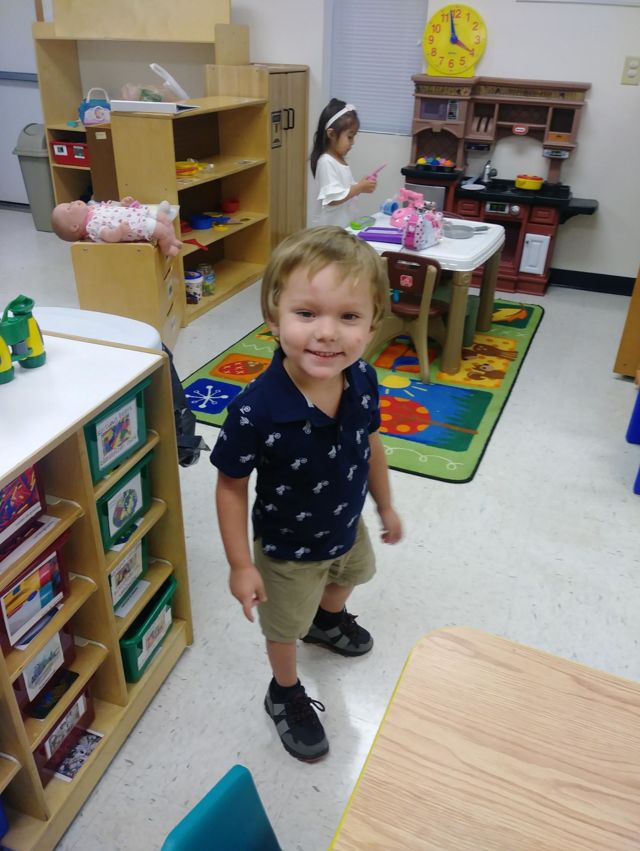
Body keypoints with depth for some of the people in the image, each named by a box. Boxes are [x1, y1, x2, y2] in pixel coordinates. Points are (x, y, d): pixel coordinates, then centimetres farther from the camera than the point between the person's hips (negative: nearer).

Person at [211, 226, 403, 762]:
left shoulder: (363, 380, -23)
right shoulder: (256, 411, -40)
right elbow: (232, 487, -24)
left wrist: (385, 505, 9)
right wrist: (241, 565, -17)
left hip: (348, 528, 6)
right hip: (288, 549, -5)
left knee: (346, 580, 36)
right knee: (285, 626, 21)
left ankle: (329, 622, 72)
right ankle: (286, 694, 53)